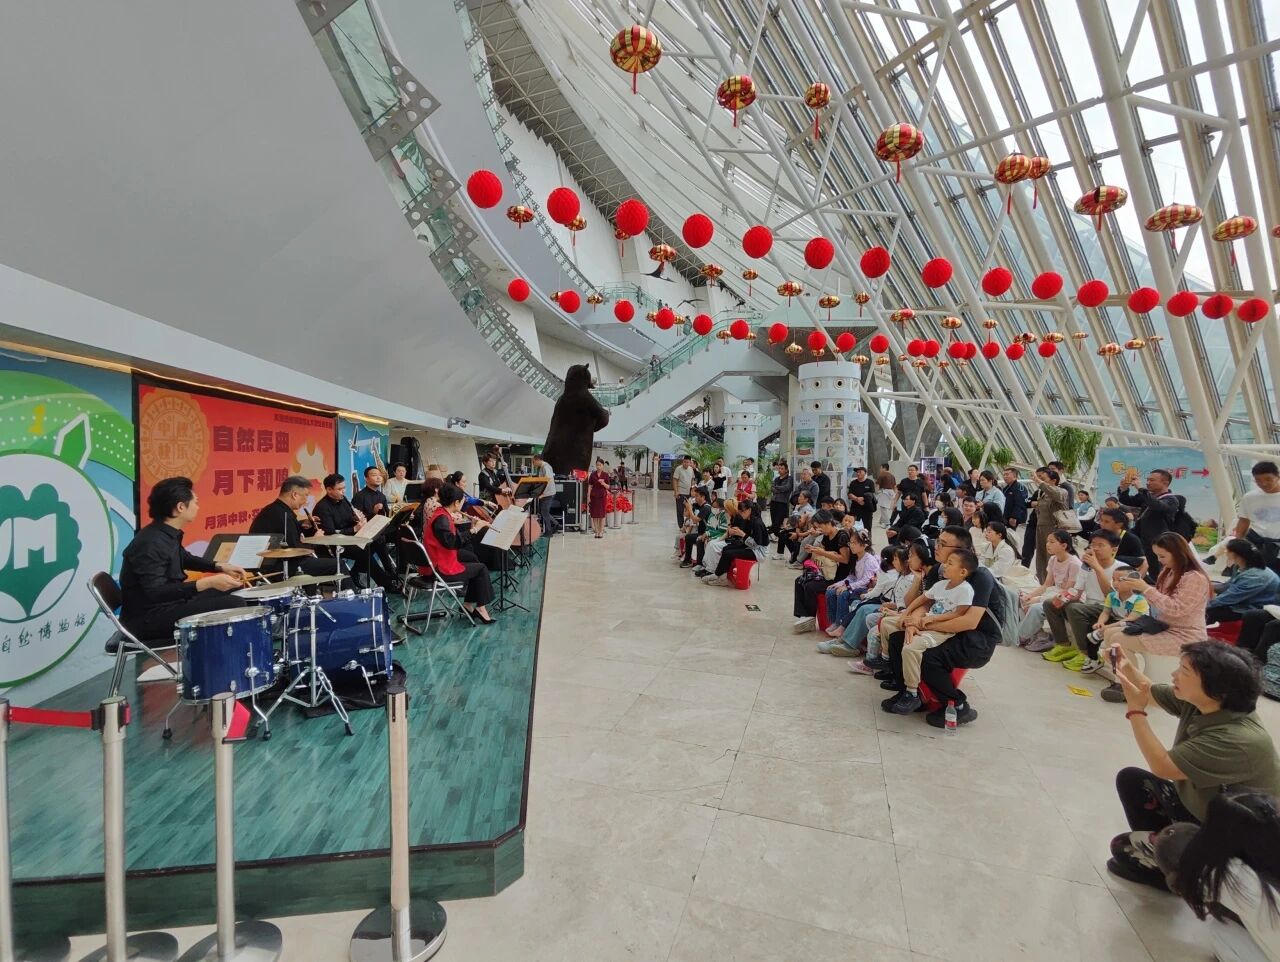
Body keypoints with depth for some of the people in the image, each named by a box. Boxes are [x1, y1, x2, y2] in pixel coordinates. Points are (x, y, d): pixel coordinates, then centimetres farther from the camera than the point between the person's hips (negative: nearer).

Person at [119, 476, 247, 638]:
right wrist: (207, 583, -38)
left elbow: (184, 558, 25)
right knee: (235, 606, -19)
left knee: (232, 589, 18)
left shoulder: (169, 533, 5)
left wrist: (220, 567, 11)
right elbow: (155, 592, -33)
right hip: (148, 619, -10)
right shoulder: (151, 543, -25)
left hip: (168, 603, 10)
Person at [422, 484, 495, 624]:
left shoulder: (442, 514, 9)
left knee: (473, 564, 21)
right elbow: (452, 542, -35)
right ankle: (480, 607, 11)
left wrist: (472, 527, 1)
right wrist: (474, 530, -28)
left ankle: (468, 604, 22)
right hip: (439, 569, -10)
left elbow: (455, 539, 10)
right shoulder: (441, 519, -21)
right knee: (481, 568, 1)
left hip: (437, 564, 10)